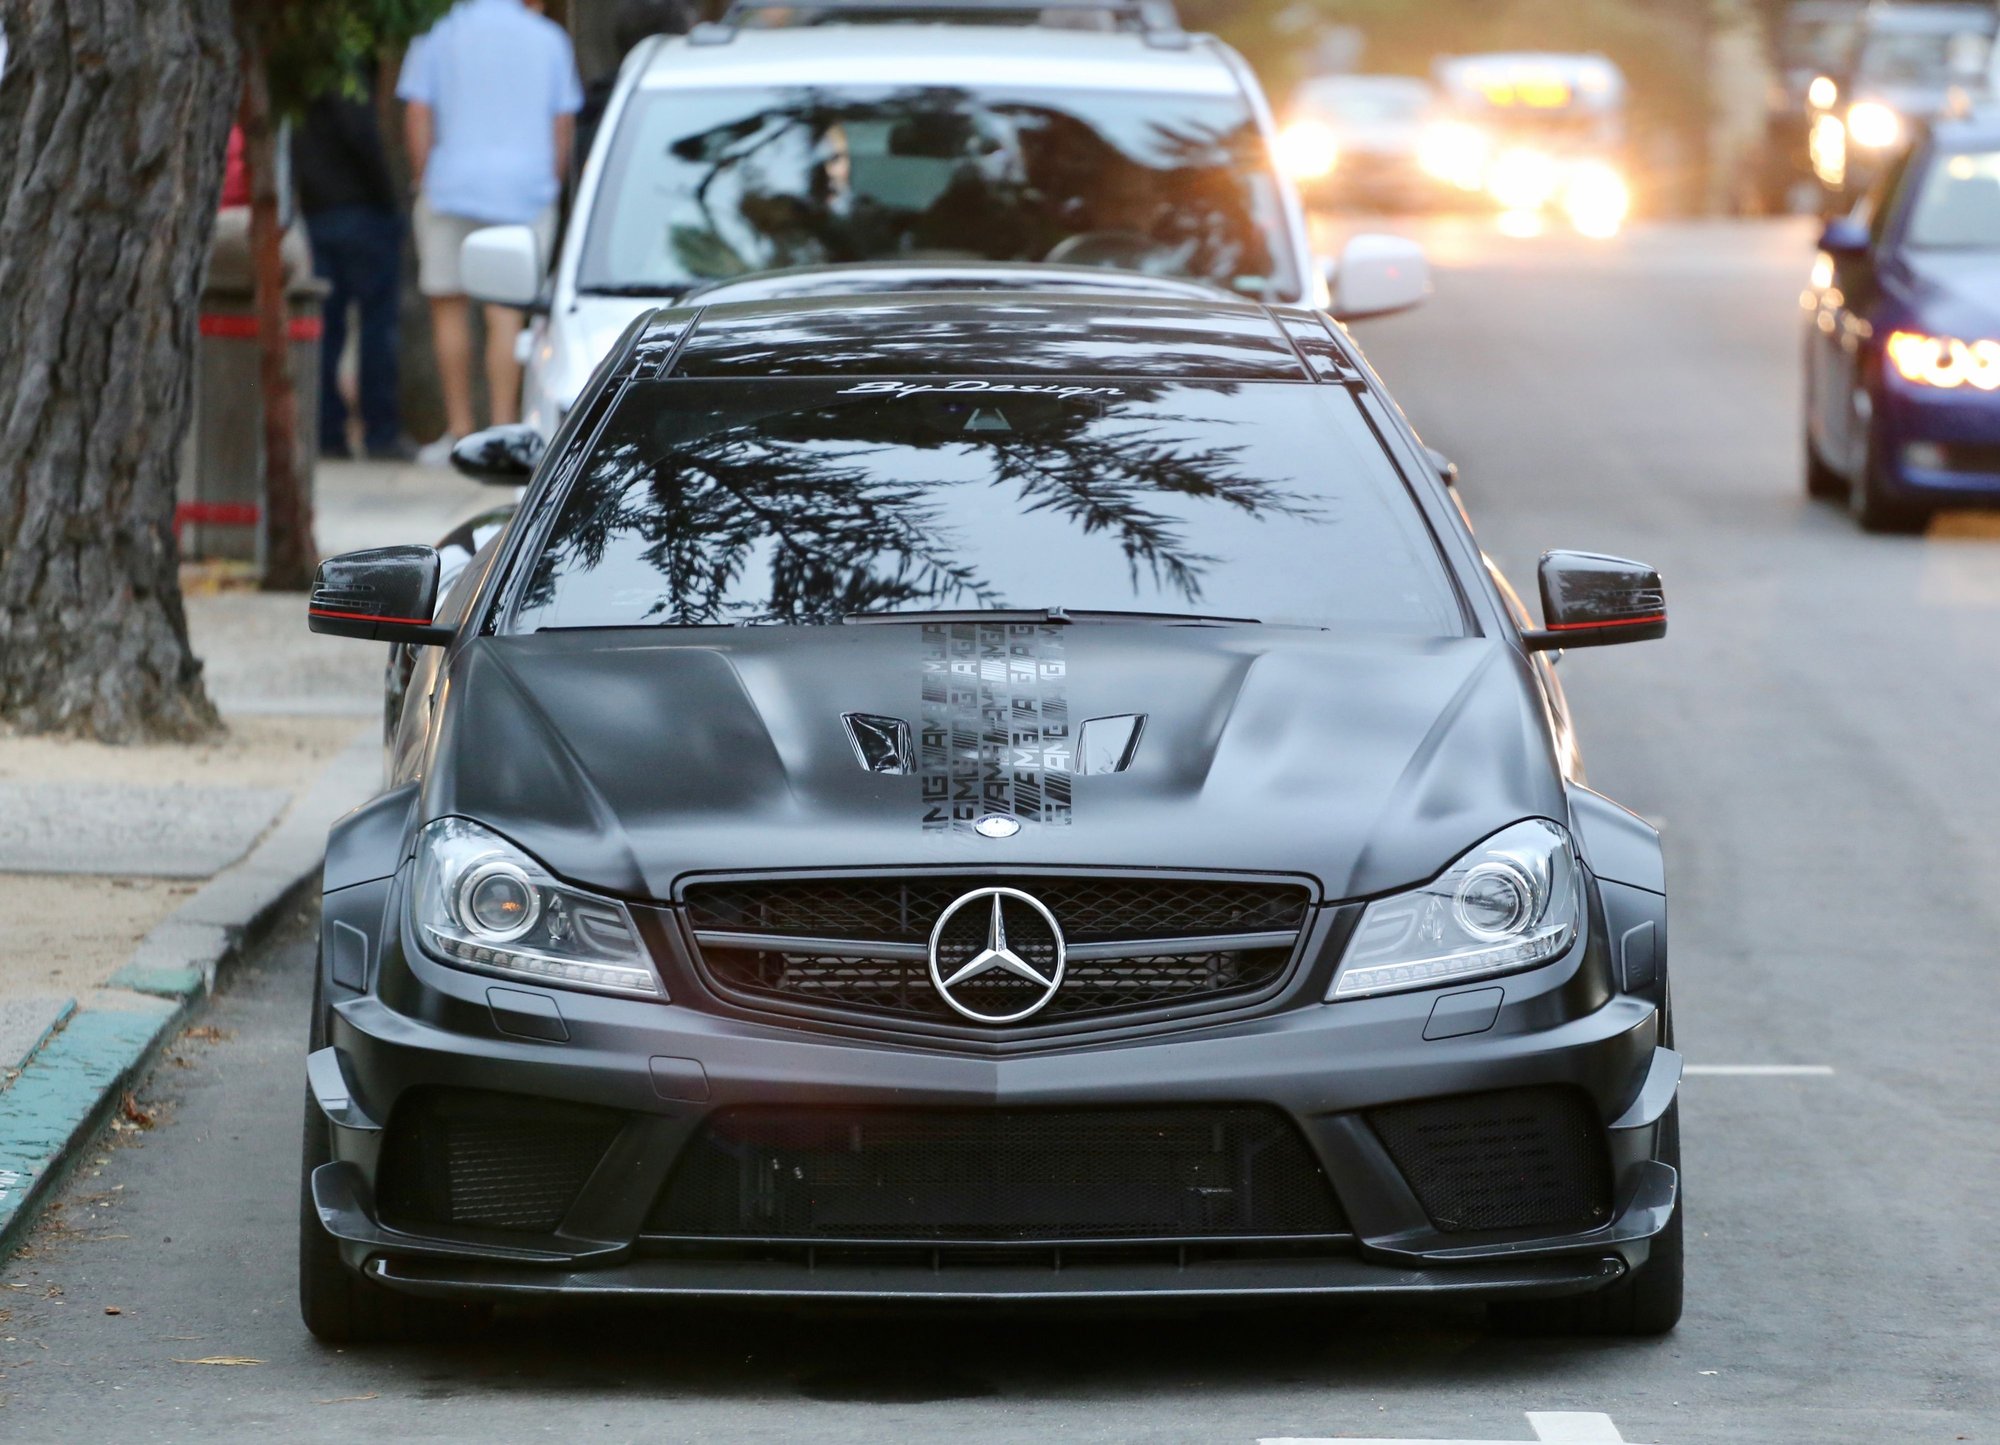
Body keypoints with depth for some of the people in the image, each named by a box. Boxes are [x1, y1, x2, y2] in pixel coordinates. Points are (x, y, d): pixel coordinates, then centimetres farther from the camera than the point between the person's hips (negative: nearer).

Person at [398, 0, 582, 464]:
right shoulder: (548, 39, 7)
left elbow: (418, 114, 0)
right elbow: (564, 123, 7)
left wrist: (424, 182, 7)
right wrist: (551, 185, 16)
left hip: (453, 183, -1)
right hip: (527, 190, 1)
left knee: (448, 305, 9)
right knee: (507, 313, -2)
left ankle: (459, 429, 8)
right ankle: (502, 429, -8)